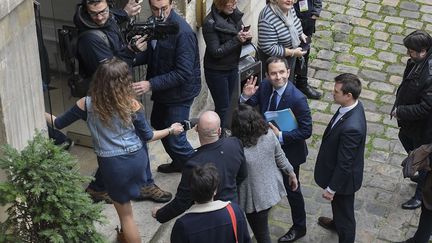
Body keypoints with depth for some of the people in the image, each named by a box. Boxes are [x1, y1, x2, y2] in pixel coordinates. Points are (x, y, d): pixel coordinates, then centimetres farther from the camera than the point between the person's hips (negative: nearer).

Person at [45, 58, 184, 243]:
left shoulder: (87, 104, -15)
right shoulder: (132, 105, -14)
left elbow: (58, 123, -1)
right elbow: (147, 136, -2)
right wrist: (171, 130, 14)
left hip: (113, 165, -2)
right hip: (137, 158, 3)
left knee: (125, 213, 13)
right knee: (124, 202, 31)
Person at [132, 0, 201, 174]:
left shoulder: (183, 32, -27)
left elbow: (184, 73, -29)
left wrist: (151, 85, -33)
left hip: (180, 93, -9)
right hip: (163, 88, 9)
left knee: (175, 139, -6)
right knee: (158, 126, 24)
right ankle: (179, 163, 45)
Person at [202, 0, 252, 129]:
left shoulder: (235, 15, -2)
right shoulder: (210, 23, -21)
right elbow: (216, 52, -22)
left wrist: (246, 37, -16)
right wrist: (236, 40, -28)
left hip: (233, 68, 6)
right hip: (217, 71, -6)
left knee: (226, 104, 16)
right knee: (223, 107, 0)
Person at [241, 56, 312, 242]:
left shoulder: (298, 99, -31)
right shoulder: (264, 86, -14)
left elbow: (306, 131, -26)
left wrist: (280, 136, -32)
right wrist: (246, 96, -24)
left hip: (288, 151, -5)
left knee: (291, 189, 14)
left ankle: (299, 227, 36)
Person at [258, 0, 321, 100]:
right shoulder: (267, 19, -34)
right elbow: (268, 48, -33)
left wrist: (300, 34, 0)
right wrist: (293, 52, -26)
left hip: (291, 53, 7)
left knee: (289, 81, 26)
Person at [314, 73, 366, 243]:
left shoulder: (351, 128, -41)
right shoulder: (354, 105, -13)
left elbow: (344, 164, -29)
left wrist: (331, 189, -16)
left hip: (343, 177, -9)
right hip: (337, 170, 9)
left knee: (344, 211, 16)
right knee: (337, 204, 36)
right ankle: (337, 223, 63)